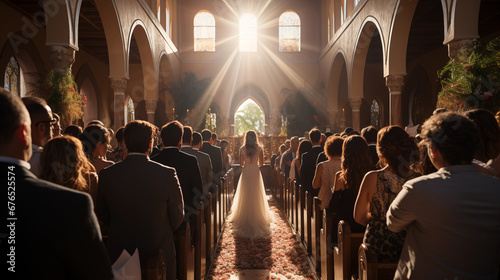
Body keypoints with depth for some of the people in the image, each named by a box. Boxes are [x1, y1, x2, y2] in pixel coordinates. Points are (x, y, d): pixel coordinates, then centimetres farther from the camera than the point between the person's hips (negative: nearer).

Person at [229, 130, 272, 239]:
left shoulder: (242, 148, -3)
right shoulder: (259, 148, -3)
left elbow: (241, 163, 3)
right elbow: (261, 163, 3)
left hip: (245, 173, 0)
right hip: (255, 173, 0)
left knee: (244, 198, 8)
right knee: (257, 198, 8)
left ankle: (244, 222, 14)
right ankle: (258, 220, 12)